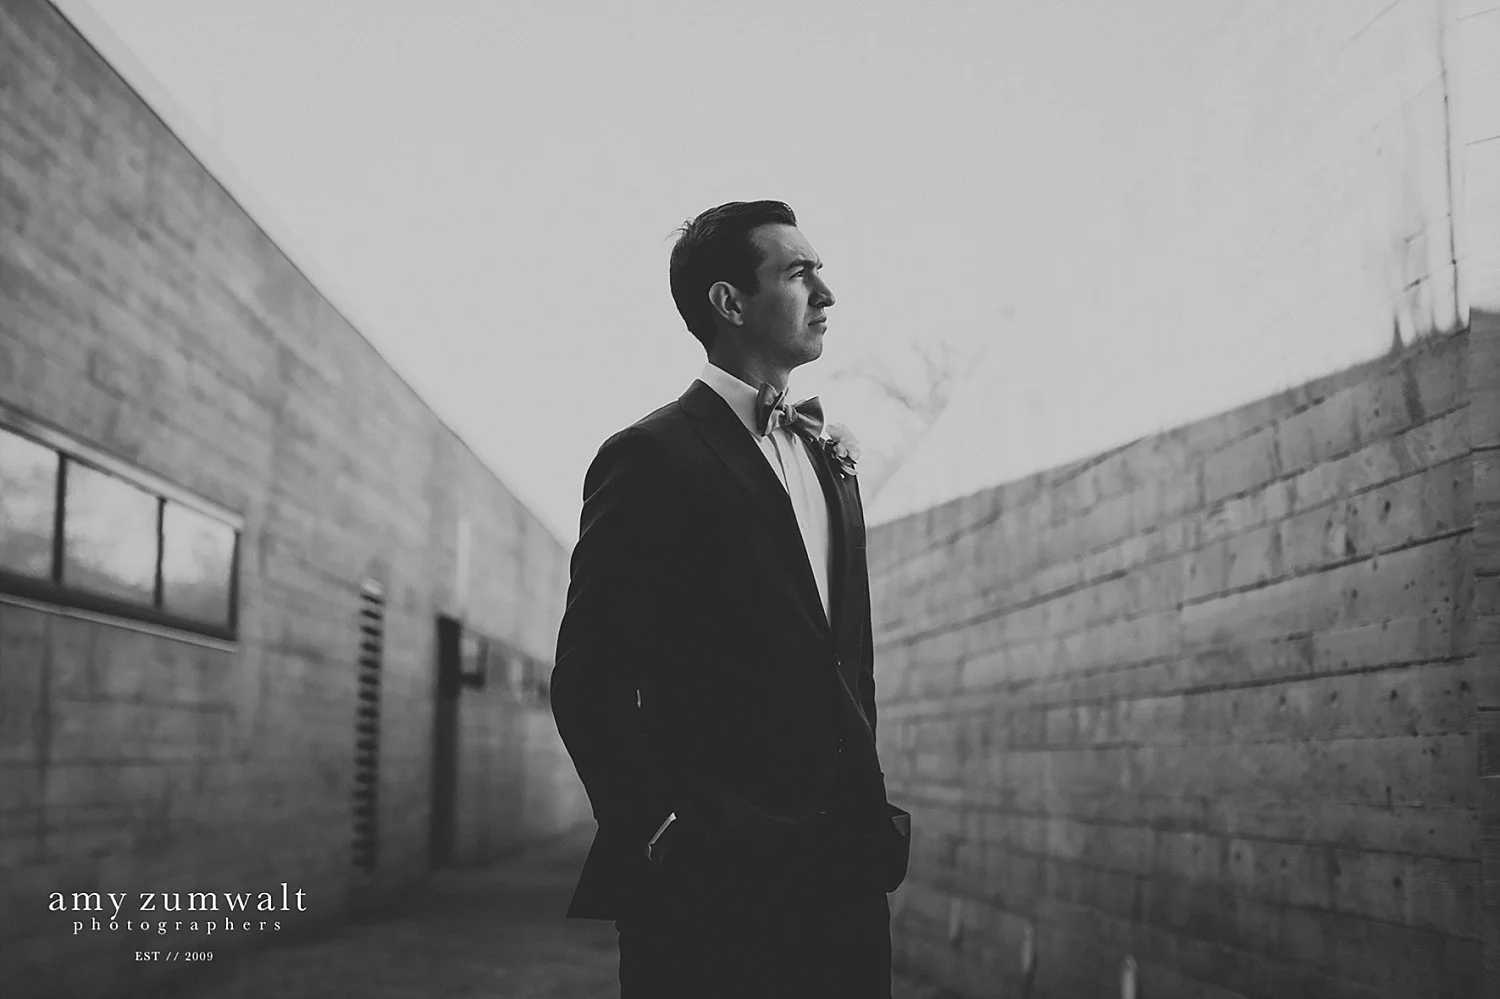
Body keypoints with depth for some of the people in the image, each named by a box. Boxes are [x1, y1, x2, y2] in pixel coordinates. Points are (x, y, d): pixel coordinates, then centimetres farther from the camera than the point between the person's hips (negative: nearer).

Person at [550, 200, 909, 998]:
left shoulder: (827, 458, 16)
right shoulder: (652, 455, -7)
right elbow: (588, 682, -11)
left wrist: (868, 806, 10)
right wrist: (662, 833, -17)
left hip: (844, 867, 7)